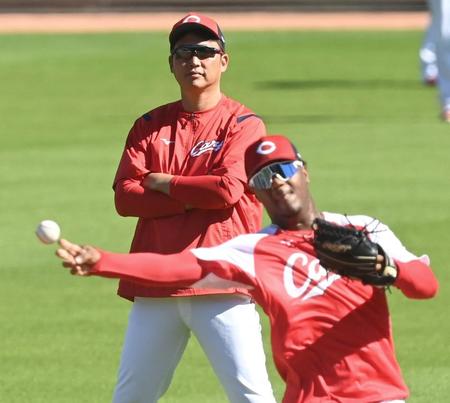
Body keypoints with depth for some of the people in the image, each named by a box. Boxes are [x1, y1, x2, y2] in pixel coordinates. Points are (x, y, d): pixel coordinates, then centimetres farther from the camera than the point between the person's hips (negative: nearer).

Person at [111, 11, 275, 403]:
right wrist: (192, 199, -10)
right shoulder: (150, 126, 13)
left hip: (222, 284, -4)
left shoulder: (243, 124, 1)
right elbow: (124, 196, 1)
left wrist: (164, 184, -2)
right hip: (156, 285, 5)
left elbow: (228, 190, -15)